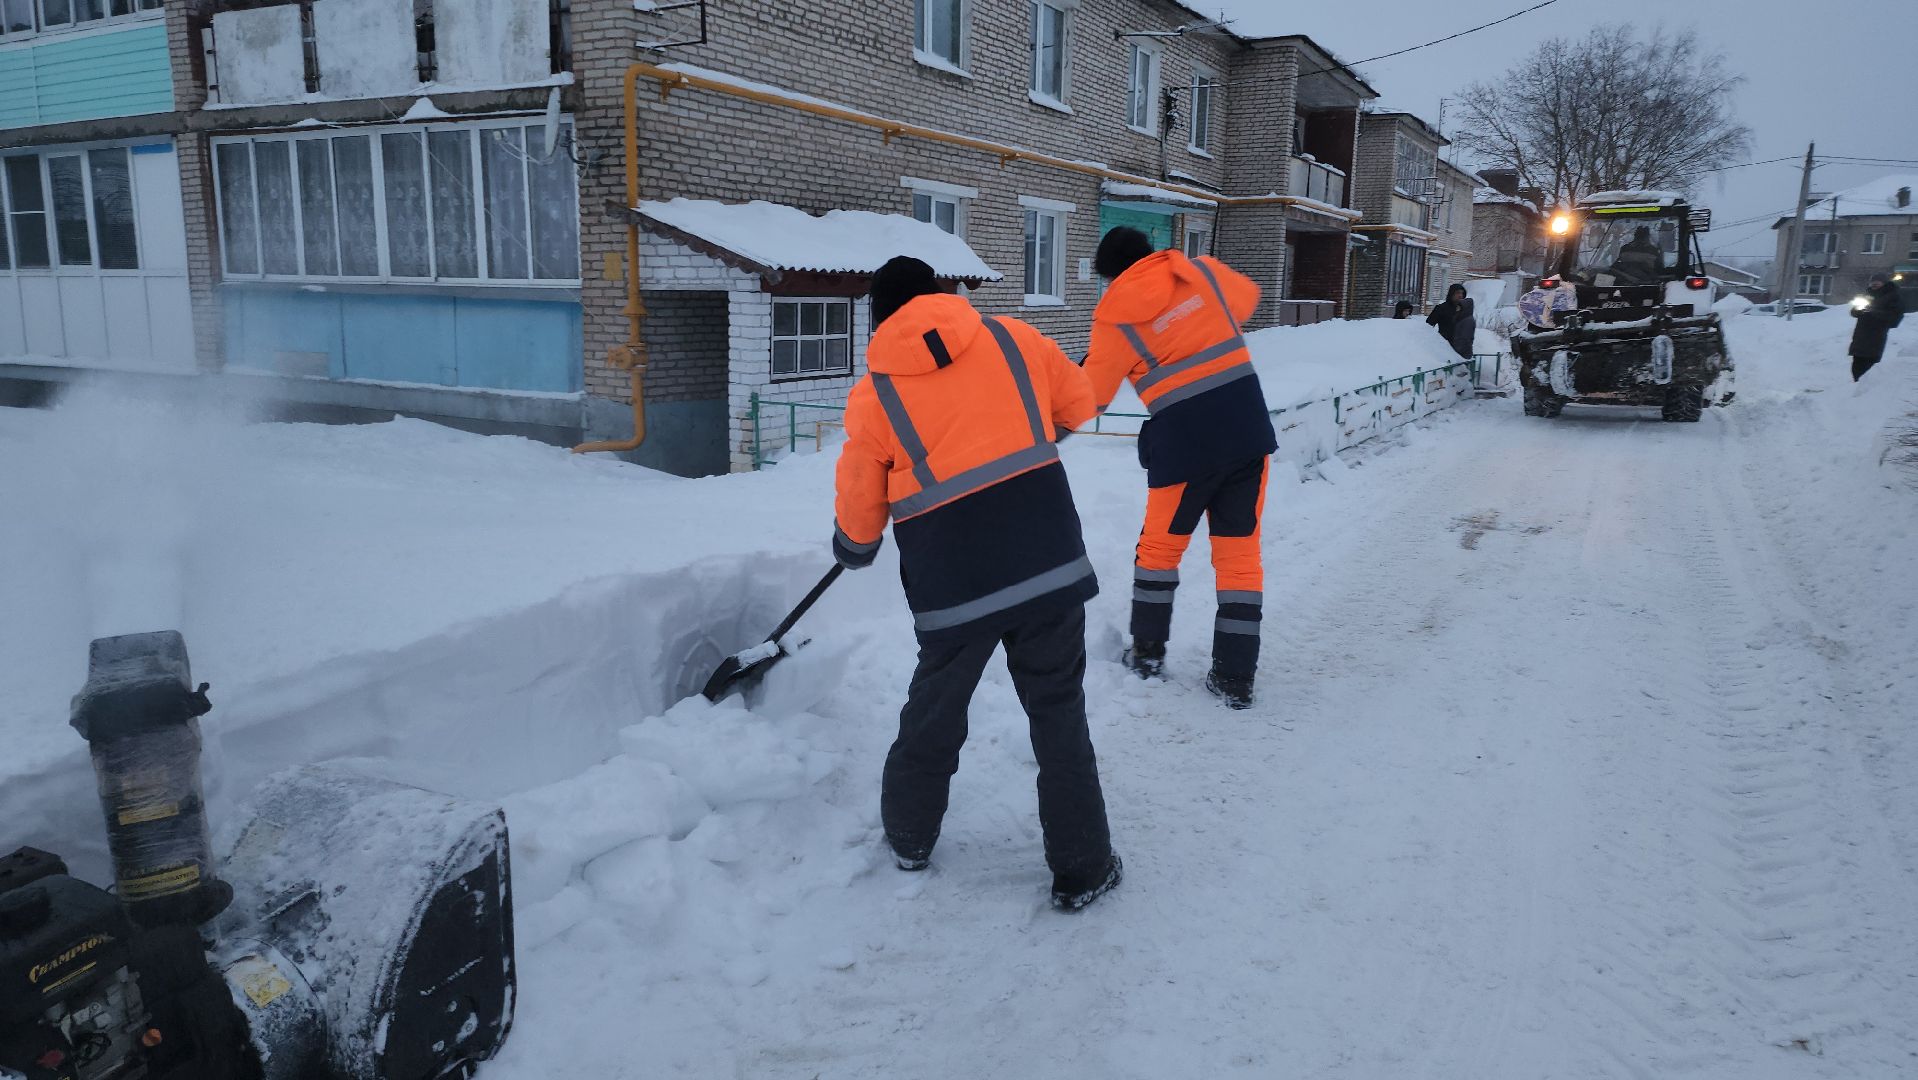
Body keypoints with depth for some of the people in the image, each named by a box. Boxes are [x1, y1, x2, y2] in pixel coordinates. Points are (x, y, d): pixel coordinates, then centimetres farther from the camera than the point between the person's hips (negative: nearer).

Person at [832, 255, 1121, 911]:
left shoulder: (873, 394, 3)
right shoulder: (1012, 340, 6)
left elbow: (859, 504, 11)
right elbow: (1077, 403, 20)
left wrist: (853, 549, 32)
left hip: (951, 584, 0)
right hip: (1050, 562, 0)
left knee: (934, 710, 21)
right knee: (1059, 714, 11)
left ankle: (909, 838, 37)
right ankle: (1082, 868, 15)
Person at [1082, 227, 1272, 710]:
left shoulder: (1115, 316, -1)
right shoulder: (1204, 270, 7)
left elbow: (1091, 394, 5)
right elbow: (1246, 299, 27)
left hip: (1184, 440, -3)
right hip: (1249, 426, 3)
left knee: (1160, 544, 18)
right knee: (1240, 551, 9)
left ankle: (1147, 653, 28)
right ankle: (1235, 678, 11)